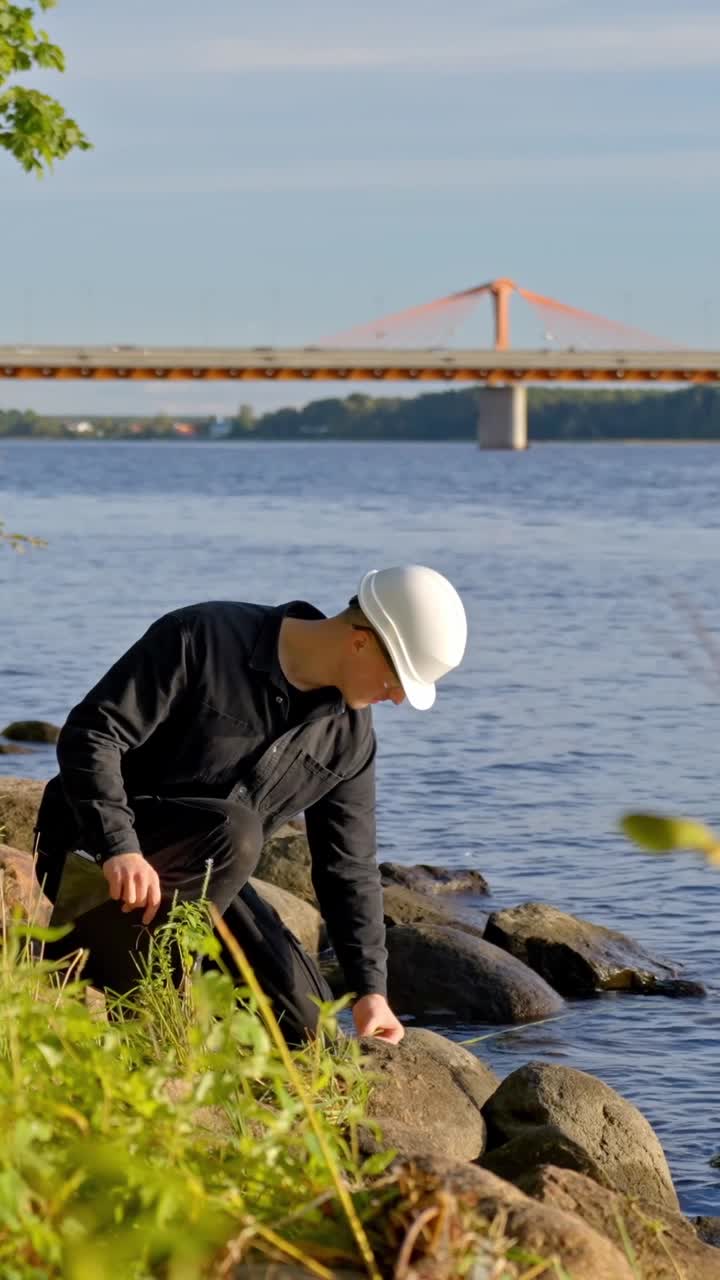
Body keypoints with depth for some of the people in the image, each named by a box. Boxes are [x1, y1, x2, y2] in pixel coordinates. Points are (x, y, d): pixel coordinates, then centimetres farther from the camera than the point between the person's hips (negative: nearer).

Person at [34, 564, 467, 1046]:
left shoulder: (349, 734, 0)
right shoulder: (203, 639, -20)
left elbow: (350, 867, 5)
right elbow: (90, 734, -24)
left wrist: (371, 989, -5)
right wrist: (119, 846, -38)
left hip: (197, 876, 7)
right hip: (93, 847, -7)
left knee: (300, 1019, -2)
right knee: (232, 832, -35)